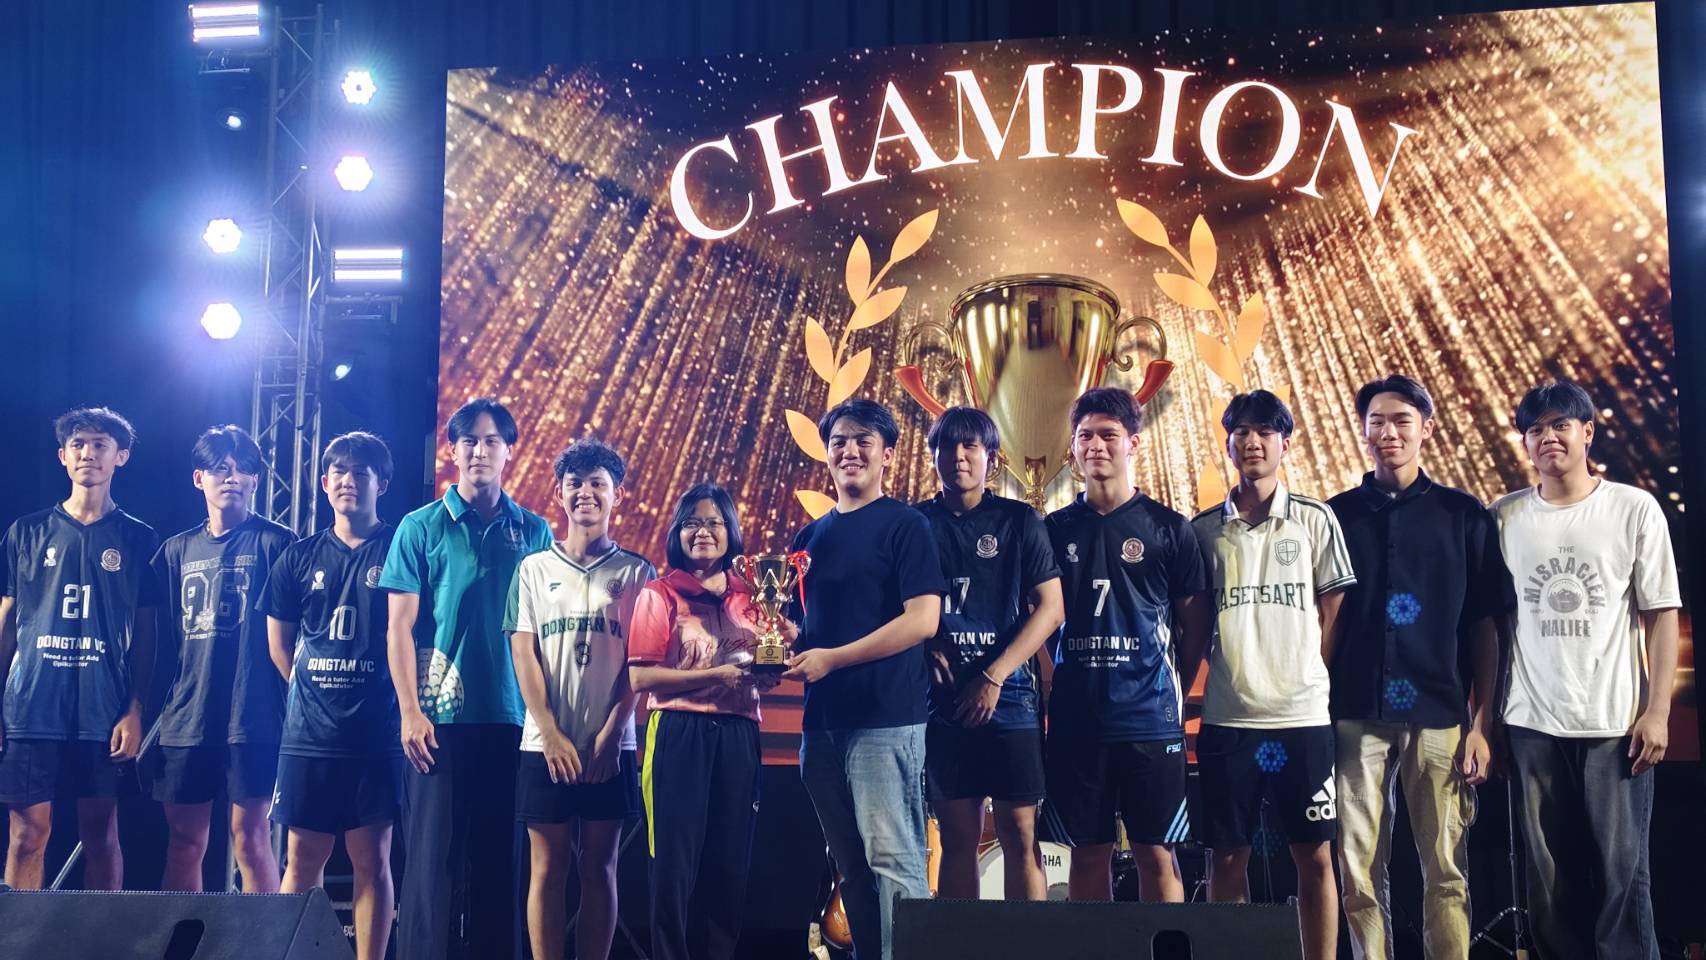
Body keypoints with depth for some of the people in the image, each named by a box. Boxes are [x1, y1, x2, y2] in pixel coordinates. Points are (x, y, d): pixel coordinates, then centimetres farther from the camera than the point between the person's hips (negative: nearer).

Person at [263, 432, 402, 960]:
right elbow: (278, 642, 17)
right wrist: (316, 692, 13)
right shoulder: (301, 557, 9)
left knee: (371, 858, 2)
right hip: (309, 736, 3)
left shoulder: (397, 550, 0)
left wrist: (398, 698, 1)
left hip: (375, 735, -3)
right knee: (303, 859, 7)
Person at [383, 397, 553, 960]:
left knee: (498, 855, 8)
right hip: (440, 717, -2)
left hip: (512, 718, 2)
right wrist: (411, 712, -8)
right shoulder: (421, 528, 2)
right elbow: (400, 627, 0)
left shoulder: (534, 532, 8)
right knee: (432, 852, -1)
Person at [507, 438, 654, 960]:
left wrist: (610, 736, -8)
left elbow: (639, 661, 1)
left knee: (599, 868, 5)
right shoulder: (534, 568, 8)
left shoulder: (635, 572, 5)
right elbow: (523, 653, 2)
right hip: (546, 744, 1)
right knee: (548, 867, 3)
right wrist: (552, 735, -8)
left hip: (610, 746, 0)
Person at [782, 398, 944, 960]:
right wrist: (788, 654, 0)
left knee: (893, 861, -8)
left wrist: (831, 658, -14)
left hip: (886, 719, -6)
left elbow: (923, 619, -12)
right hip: (823, 720, 7)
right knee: (851, 867, 11)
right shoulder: (811, 536, 16)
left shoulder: (904, 525, -3)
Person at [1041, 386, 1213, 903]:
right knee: (1088, 852, 8)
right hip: (1074, 719, 2)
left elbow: (1196, 623, 7)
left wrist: (1177, 693, 3)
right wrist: (1048, 690, 4)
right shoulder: (1055, 529, 8)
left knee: (1156, 854, 2)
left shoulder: (1169, 528, 3)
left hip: (1150, 719, -2)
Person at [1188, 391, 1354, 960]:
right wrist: (1225, 665, 1)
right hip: (1227, 718, 1)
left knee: (1314, 854, 3)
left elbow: (1333, 613, 6)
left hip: (1303, 714, -1)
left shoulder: (1315, 520, 4)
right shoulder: (1204, 529, 7)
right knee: (1225, 857, 5)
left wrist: (1307, 675, -1)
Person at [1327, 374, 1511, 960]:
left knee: (1446, 869, 1)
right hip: (1356, 715, 1)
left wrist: (1481, 723, -3)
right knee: (1360, 871, 3)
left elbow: (1484, 627, 5)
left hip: (1439, 716, -1)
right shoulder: (1337, 514, 9)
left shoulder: (1463, 515, 6)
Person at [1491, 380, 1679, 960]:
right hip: (1532, 725, 2)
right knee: (1550, 876, 7)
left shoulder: (1635, 509, 1)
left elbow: (1662, 615, 1)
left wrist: (1656, 711, -6)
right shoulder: (1504, 518, 5)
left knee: (1621, 871, 0)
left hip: (1615, 722, -2)